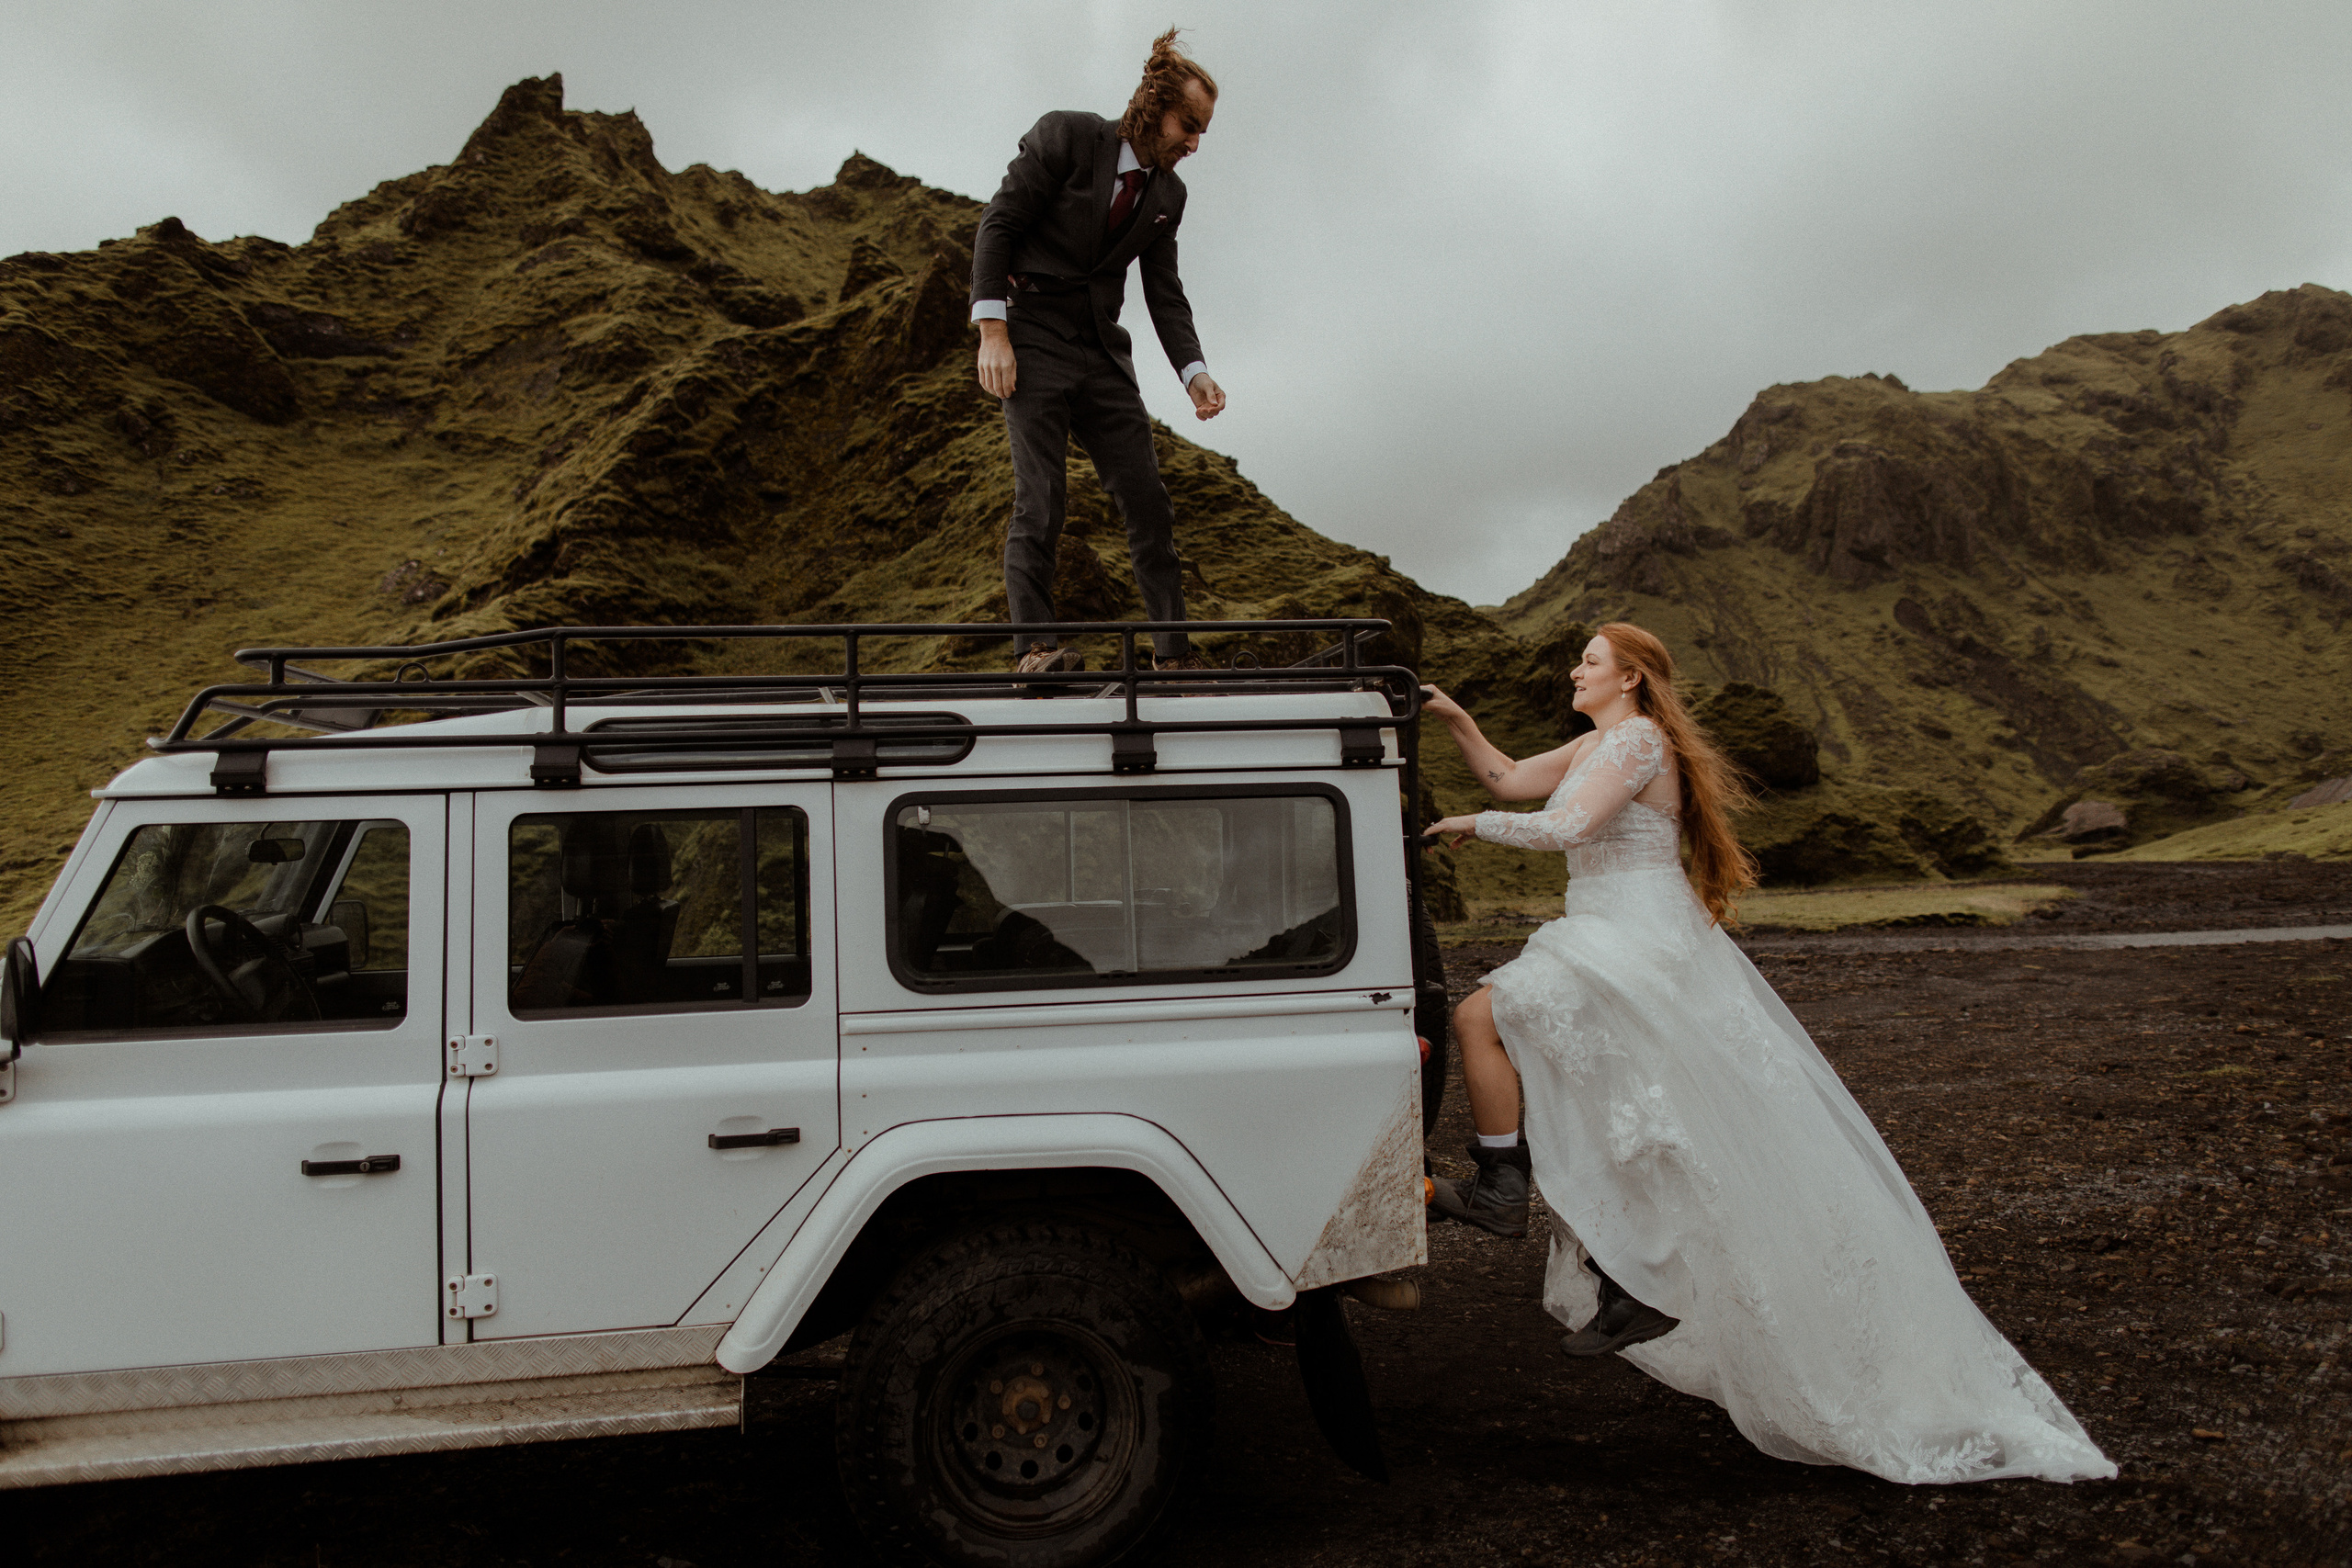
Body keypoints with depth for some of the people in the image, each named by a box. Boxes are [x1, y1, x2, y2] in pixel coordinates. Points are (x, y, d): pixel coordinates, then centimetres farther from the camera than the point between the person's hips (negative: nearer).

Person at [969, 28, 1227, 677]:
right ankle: (1034, 646, -12)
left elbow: (1165, 294, 11)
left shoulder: (1168, 193, 10)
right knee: (1039, 499, -14)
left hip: (1101, 352, 5)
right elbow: (997, 224, -7)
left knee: (1148, 502, -2)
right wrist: (993, 332, -16)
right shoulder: (1065, 136, -6)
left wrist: (1195, 373, -5)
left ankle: (1174, 654, 1)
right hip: (1033, 340, -5)